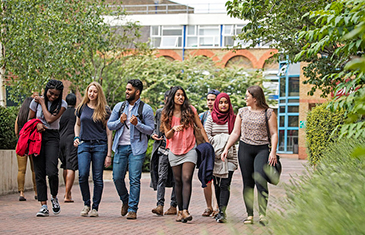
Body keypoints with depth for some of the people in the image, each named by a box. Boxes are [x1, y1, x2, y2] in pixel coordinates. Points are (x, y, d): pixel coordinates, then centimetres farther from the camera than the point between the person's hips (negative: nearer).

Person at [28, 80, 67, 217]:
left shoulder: (62, 104, -2)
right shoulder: (36, 101, 2)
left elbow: (50, 119, -15)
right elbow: (30, 119, 13)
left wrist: (42, 103, -6)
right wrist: (37, 124, -9)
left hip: (52, 137, -2)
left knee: (51, 171, -17)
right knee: (39, 173, -2)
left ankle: (54, 198, 11)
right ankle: (44, 206, 0)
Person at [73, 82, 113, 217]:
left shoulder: (104, 110, 2)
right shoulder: (82, 108, 11)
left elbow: (109, 132, 2)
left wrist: (109, 154, -4)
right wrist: (76, 137, 7)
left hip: (100, 145, -2)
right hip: (84, 145, 2)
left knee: (97, 178, -1)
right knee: (83, 175, -13)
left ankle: (95, 207, 9)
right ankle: (86, 204, 5)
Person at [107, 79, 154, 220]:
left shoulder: (146, 109, 1)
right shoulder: (119, 107, 11)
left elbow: (150, 130, -1)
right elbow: (109, 125, 11)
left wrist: (137, 124, -16)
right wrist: (120, 121, -7)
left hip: (137, 148, -3)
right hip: (121, 146, 3)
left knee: (134, 179, -7)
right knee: (117, 177, 1)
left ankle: (132, 209, 0)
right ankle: (125, 200, 28)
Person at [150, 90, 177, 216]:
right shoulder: (159, 113, 12)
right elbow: (155, 127, 23)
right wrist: (154, 135, 3)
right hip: (162, 148, 2)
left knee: (176, 178, 4)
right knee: (161, 177, -10)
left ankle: (173, 206, 12)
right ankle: (160, 205, -15)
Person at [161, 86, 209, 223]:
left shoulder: (190, 110, 0)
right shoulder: (167, 114, 3)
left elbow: (200, 127, 6)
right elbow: (167, 135, 1)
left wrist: (208, 143, 3)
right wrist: (173, 129, -20)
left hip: (189, 150, -2)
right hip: (175, 151, 2)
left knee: (186, 179, -15)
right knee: (178, 181, 6)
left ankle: (185, 210, -24)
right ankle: (180, 211, 12)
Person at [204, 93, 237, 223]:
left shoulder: (233, 118, 7)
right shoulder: (211, 118, 6)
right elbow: (206, 135, -1)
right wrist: (217, 145, -8)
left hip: (229, 156, -1)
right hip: (215, 156, 1)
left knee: (225, 185, -11)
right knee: (217, 184, 5)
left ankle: (222, 212, -17)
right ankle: (221, 211, 15)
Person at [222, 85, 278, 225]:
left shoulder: (268, 113, 1)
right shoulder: (242, 112, 12)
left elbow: (274, 133, 0)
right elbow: (235, 133, 15)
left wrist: (273, 152, -11)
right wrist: (227, 148, 6)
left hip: (262, 149, -4)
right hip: (245, 148, 4)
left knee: (260, 180, -17)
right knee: (248, 182, 2)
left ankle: (262, 214, -15)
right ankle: (250, 215, 7)